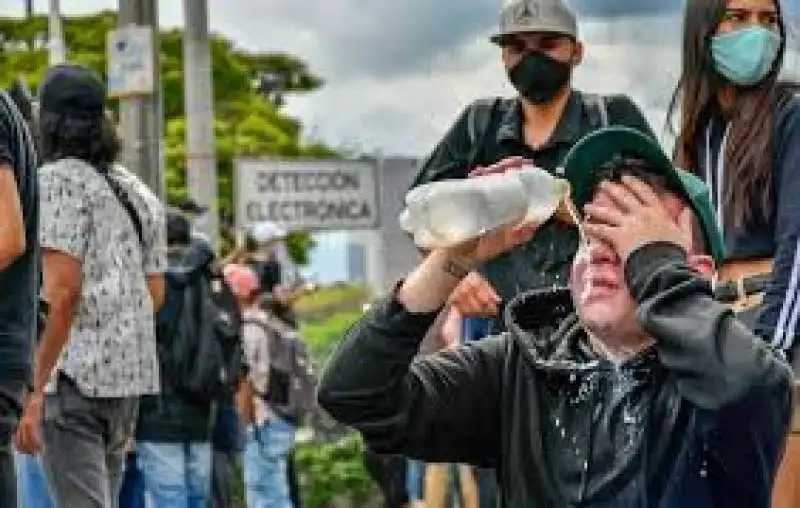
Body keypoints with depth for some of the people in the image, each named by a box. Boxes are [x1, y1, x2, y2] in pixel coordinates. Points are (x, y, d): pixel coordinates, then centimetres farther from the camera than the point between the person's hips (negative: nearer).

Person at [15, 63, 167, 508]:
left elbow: (63, 292, -15)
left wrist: (35, 391, -16)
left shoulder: (59, 180, -7)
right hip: (131, 375, 8)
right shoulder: (139, 192, 18)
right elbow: (156, 293, 18)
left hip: (73, 375, -8)